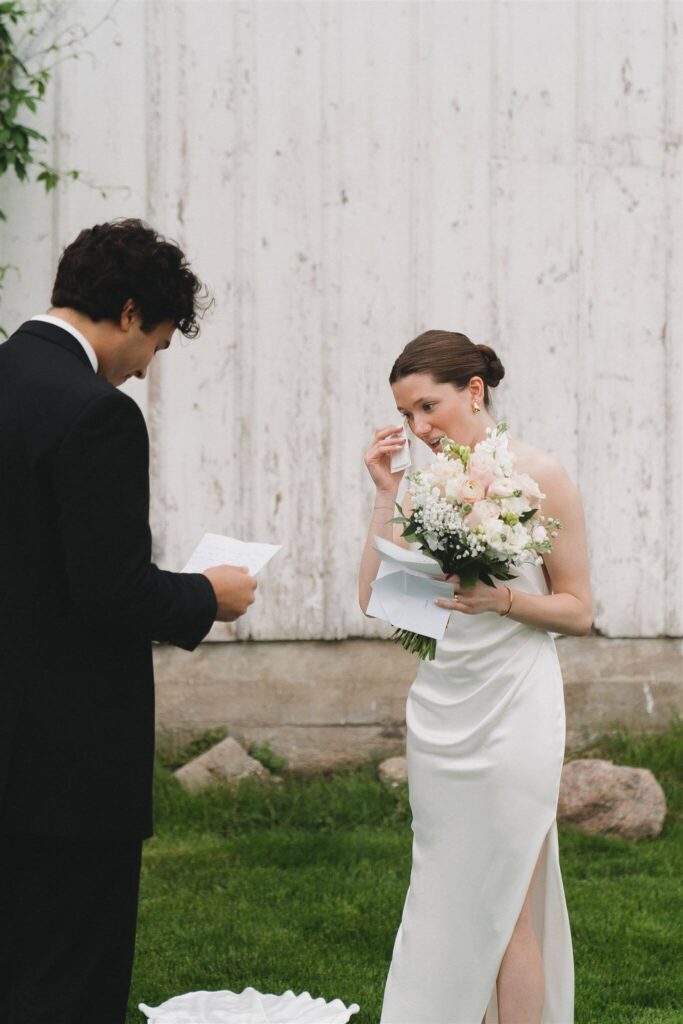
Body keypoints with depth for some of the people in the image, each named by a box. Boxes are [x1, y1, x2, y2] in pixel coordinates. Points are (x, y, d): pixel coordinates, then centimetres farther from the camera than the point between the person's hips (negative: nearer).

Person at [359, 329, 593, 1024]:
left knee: (505, 908, -1)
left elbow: (578, 611, -3)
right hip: (439, 710, 5)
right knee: (446, 903, 10)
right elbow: (374, 598, 0)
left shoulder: (540, 477, -5)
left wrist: (503, 599, -19)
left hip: (512, 712, -5)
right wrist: (386, 496, -2)